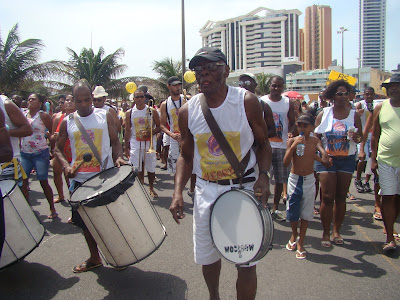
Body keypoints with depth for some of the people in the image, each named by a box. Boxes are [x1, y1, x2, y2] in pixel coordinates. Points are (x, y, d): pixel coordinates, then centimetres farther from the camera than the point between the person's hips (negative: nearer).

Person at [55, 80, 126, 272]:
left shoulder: (105, 116, 2)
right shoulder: (67, 122, 5)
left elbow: (115, 141, 6)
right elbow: (58, 149, 10)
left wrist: (118, 157, -15)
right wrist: (66, 165, -9)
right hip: (79, 179, 3)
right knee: (85, 222, 12)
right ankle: (94, 258, 31)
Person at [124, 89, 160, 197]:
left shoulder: (152, 111, 1)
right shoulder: (130, 113, 4)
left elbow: (159, 126, 3)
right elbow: (127, 131, 6)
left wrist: (150, 133, -16)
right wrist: (126, 148, 3)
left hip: (149, 144, 0)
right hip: (135, 145, 0)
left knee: (151, 168, 8)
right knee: (137, 169, -3)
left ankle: (151, 188, 26)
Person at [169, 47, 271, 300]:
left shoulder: (247, 102, -9)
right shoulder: (188, 112, -2)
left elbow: (263, 143, 1)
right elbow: (186, 156, 7)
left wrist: (264, 175, -17)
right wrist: (178, 192, -6)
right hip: (206, 191, 3)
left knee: (246, 262, 0)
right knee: (207, 257, 17)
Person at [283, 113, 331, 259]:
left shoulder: (315, 141, -1)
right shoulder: (292, 140, -6)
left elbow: (327, 163, 0)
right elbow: (285, 163, -16)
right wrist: (294, 145, -23)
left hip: (309, 180, 1)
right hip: (294, 180, -1)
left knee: (306, 213, 7)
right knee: (292, 212, 7)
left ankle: (300, 243, 22)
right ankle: (294, 235, 35)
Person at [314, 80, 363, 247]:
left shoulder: (354, 115, 6)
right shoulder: (324, 114, 2)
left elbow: (360, 137, 8)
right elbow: (316, 136, 1)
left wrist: (356, 138, -16)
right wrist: (323, 153, -13)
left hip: (347, 159, 2)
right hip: (327, 158, -2)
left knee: (341, 197, 6)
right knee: (327, 197, -5)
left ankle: (336, 231, 19)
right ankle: (326, 233, 7)